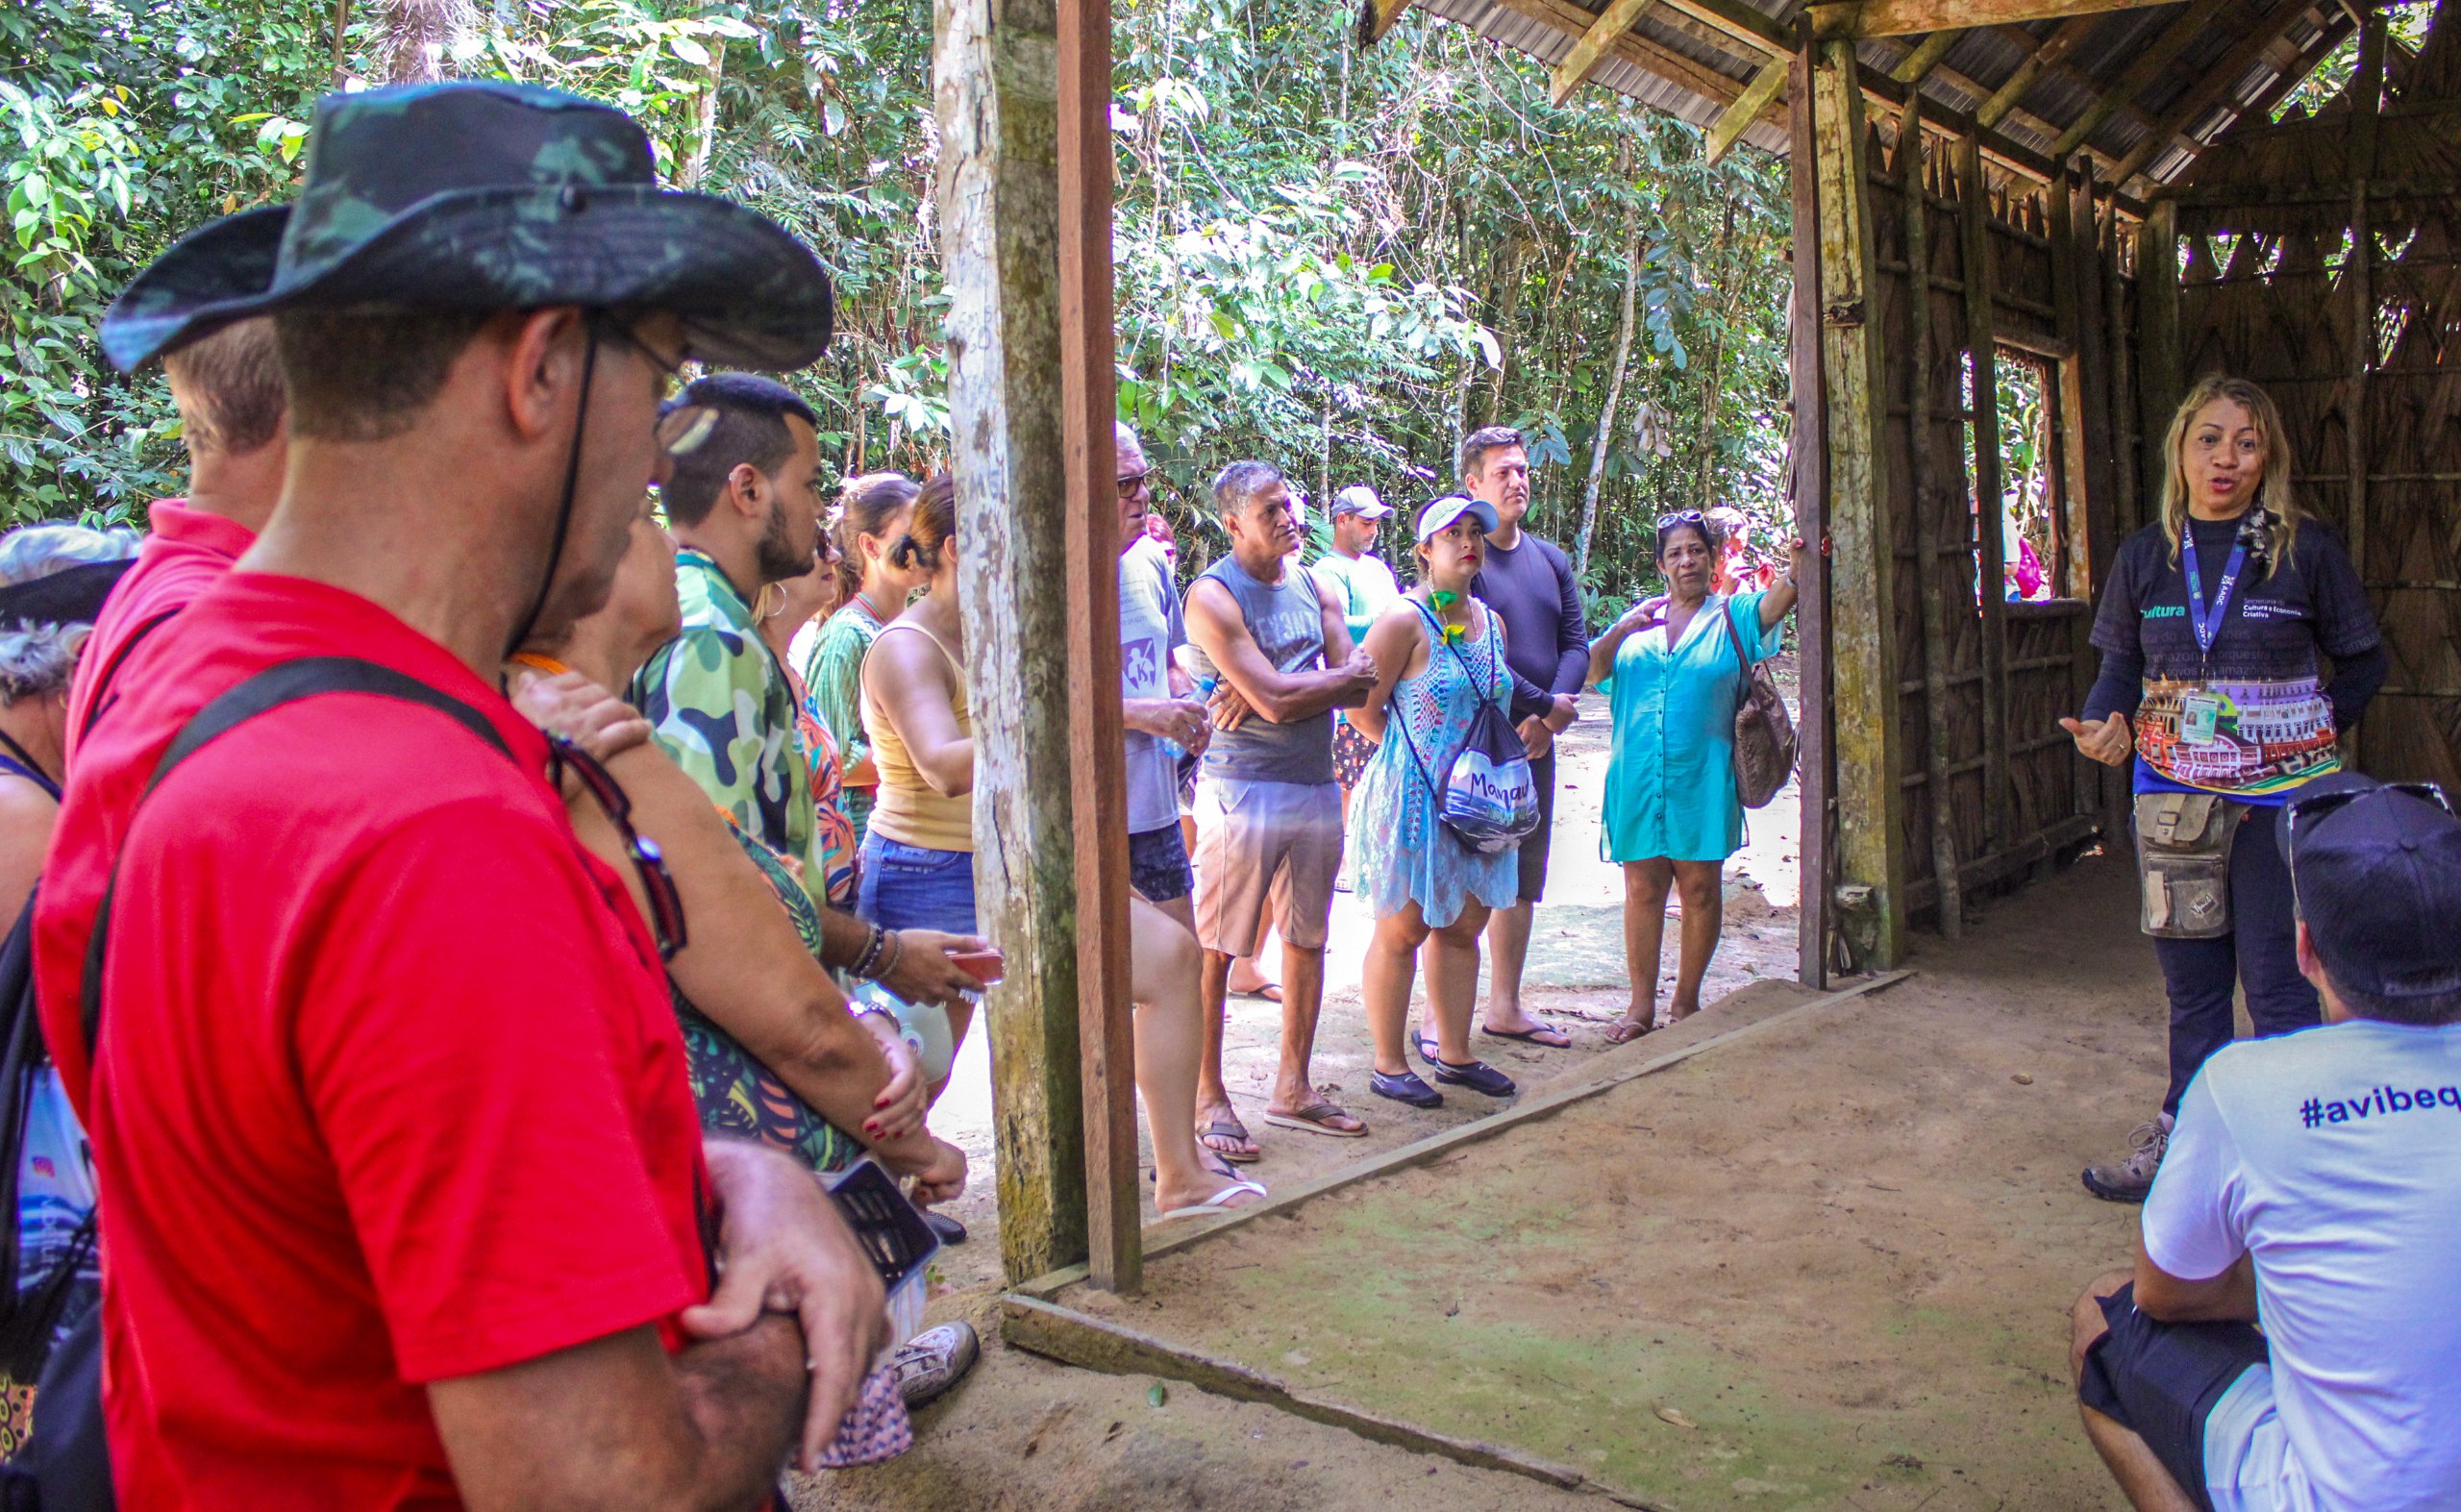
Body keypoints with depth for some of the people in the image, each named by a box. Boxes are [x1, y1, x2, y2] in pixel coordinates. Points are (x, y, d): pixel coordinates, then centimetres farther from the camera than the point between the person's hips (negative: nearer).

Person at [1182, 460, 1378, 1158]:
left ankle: (1293, 1088, 25)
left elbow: (1359, 686, -1)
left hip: (1317, 786, 7)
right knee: (1213, 950, -2)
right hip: (1242, 791, -7)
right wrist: (1344, 675, -3)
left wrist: (1265, 694, -14)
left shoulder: (1314, 587, 11)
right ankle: (1208, 1099, 8)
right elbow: (1276, 701, -19)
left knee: (1306, 941, 13)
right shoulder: (1213, 596, -10)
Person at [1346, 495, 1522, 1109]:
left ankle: (1454, 1053, 27)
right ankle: (1389, 1065, 13)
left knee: (1463, 928, 14)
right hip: (1412, 798, -7)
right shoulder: (1403, 621, -13)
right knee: (1402, 932, 2)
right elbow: (1363, 709, -12)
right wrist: (1416, 755, -3)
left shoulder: (1490, 621, 10)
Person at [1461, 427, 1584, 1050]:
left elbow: (1576, 644, 9)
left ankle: (1504, 1006, 24)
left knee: (1522, 880, 13)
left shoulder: (1551, 559, 14)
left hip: (1533, 741, 7)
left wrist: (1545, 718, -7)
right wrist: (1548, 705, -13)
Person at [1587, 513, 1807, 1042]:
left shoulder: (1731, 615, 5)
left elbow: (1779, 600, -15)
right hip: (1638, 776, 1)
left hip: (1702, 777, -1)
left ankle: (1685, 999, 19)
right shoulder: (1639, 618, 12)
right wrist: (1620, 631, -14)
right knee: (1642, 888, 4)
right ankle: (1642, 1004, 13)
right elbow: (1591, 671, 3)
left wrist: (1801, 563, -35)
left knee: (1699, 888, 4)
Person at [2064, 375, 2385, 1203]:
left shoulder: (2306, 547, -4)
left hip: (2283, 795, -3)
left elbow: (2364, 661, 5)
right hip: (2174, 794, 3)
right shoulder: (2145, 555, 4)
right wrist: (2105, 721, -9)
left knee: (2277, 979, -1)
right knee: (2190, 977, 14)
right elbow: (2121, 662, 10)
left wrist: (2309, 730, -6)